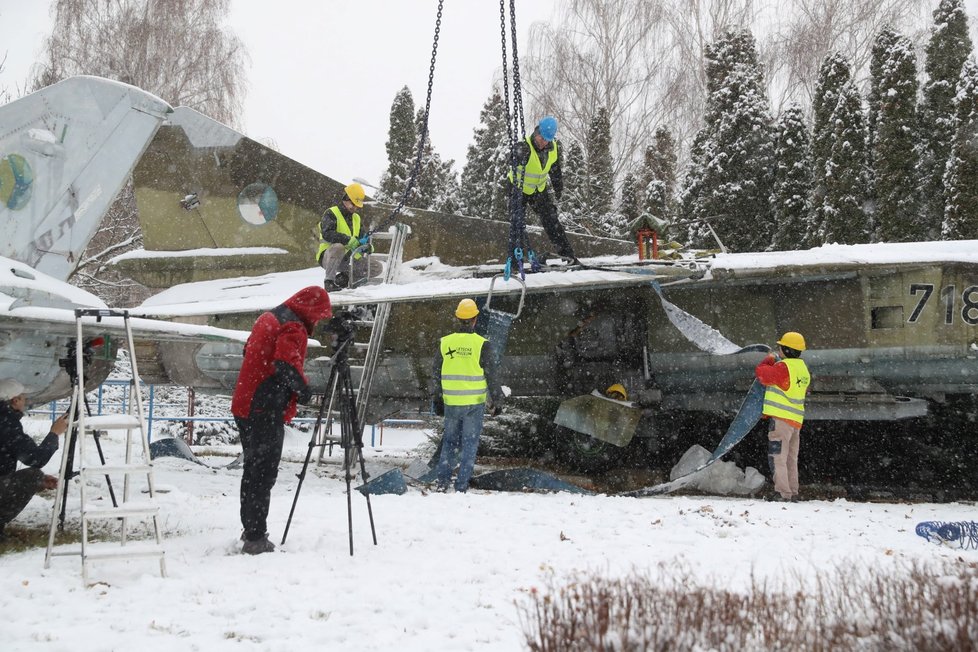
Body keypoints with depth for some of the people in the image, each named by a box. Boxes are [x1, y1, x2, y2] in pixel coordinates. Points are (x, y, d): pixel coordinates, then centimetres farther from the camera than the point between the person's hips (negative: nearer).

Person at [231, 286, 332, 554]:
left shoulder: (268, 318, 16)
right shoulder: (293, 327, -13)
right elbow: (287, 362, -28)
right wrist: (303, 389, -13)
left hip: (245, 407, 10)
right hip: (266, 411, -10)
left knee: (253, 471, 18)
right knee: (264, 474, -7)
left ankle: (251, 529, 27)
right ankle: (255, 539, -8)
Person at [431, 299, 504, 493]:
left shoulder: (445, 342, 1)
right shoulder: (481, 344, -9)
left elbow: (436, 374, 7)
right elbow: (491, 375, -6)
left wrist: (438, 400, 15)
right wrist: (496, 401, 4)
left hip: (451, 402, 3)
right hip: (474, 403, -3)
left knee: (449, 440, 17)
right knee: (469, 442, 5)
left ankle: (441, 479, 10)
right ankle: (462, 485, 4)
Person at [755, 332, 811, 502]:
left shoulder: (784, 366, -15)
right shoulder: (803, 368, 13)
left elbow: (761, 373, -11)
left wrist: (768, 360, 8)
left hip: (782, 417, -9)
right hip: (796, 419, 9)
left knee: (777, 457, -7)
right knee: (791, 459, 17)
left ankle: (783, 493, -12)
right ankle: (793, 492, 20)